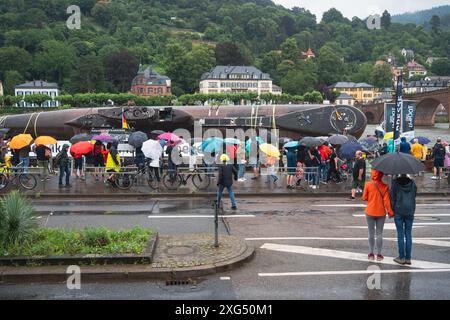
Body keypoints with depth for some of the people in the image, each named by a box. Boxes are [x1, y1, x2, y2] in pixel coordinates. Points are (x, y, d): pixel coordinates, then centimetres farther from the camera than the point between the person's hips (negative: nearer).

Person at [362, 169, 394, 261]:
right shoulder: (384, 186, -9)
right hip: (381, 213, 1)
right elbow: (386, 201, -9)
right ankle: (379, 254, 13)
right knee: (379, 234, 9)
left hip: (370, 212, 0)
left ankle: (371, 254, 17)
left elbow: (364, 198, -4)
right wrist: (390, 212, 0)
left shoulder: (368, 185, -12)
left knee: (371, 234, 11)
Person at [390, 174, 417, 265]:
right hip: (410, 212, 2)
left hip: (398, 211, -2)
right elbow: (415, 195, 8)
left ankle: (401, 258, 7)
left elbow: (392, 197, -6)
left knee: (400, 234, 4)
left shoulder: (395, 183, -8)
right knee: (408, 234, 7)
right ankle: (408, 258, 10)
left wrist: (391, 210, 3)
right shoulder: (412, 183, 1)